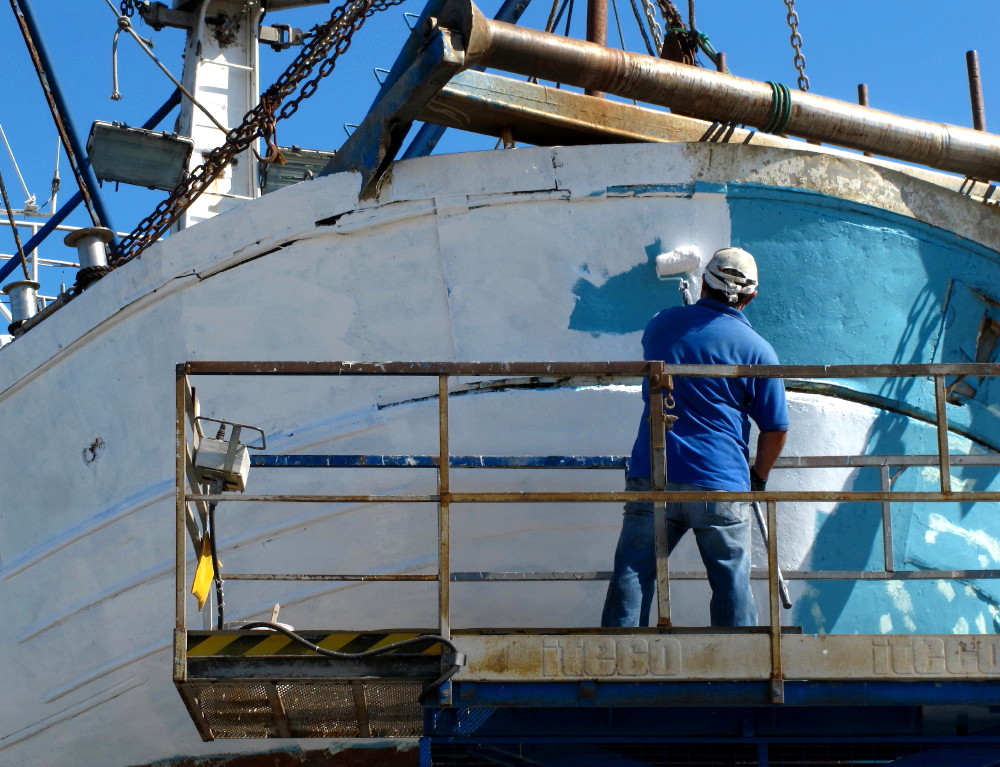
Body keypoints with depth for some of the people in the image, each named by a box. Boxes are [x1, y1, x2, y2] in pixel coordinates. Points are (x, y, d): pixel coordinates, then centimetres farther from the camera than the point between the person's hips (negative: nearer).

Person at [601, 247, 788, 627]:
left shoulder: (661, 325, 8)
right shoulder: (757, 350, -1)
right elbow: (776, 429, 2)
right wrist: (758, 477, 18)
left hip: (651, 478, 2)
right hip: (721, 485, -2)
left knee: (632, 576, 1)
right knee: (732, 584, 6)